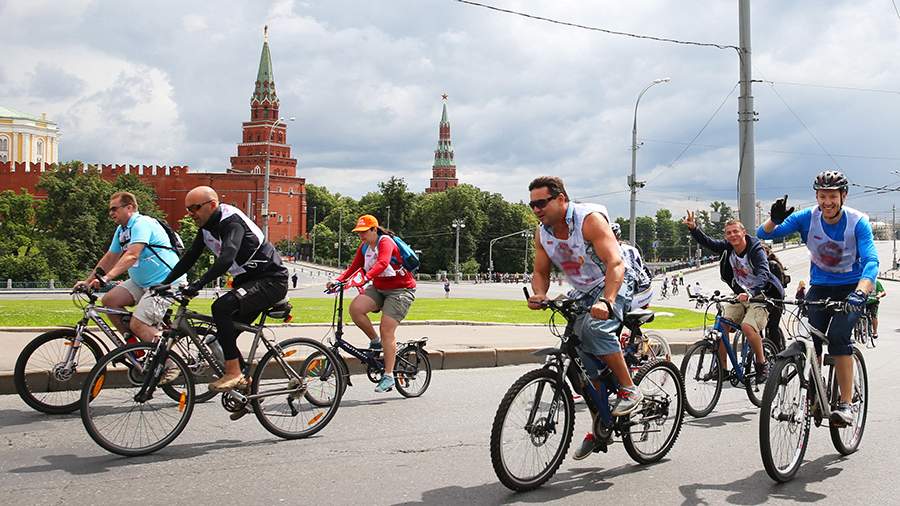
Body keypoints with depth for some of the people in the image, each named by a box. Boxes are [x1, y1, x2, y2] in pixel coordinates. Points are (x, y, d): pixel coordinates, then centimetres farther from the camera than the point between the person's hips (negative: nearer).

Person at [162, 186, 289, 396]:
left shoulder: (232, 222, -22)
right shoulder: (207, 226, 7)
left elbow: (226, 259, -37)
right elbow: (190, 257, 13)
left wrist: (198, 284, -44)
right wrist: (164, 283, 6)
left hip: (271, 280, -10)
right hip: (247, 281, 10)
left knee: (221, 307, -28)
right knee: (226, 334, 5)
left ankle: (234, 372, -22)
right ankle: (245, 383, 18)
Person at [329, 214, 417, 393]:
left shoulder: (385, 242, -19)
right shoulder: (364, 247, 5)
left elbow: (382, 263, -38)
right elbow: (353, 267, 0)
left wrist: (366, 277, -52)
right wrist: (338, 280, -17)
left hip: (400, 290, -7)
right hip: (378, 288, 7)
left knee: (387, 329, -15)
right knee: (355, 308, -20)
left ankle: (388, 376, -8)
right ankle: (375, 341, 2)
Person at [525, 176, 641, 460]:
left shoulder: (590, 220, -23)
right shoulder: (543, 234, -2)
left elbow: (615, 263, -32)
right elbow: (541, 272, 5)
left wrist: (605, 302, -47)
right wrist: (539, 295, -19)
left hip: (614, 287, -7)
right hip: (582, 295, 7)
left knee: (594, 326, -36)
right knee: (583, 365, 0)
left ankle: (629, 389, -20)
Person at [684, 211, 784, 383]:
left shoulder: (756, 250, -19)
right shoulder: (727, 248, -1)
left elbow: (763, 274, -33)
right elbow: (707, 242, 0)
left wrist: (751, 293, -50)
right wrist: (693, 228, -19)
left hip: (760, 297, -6)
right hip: (740, 296, 6)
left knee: (747, 326, -30)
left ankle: (762, 364, -10)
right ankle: (722, 368, -3)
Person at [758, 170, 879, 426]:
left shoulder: (858, 222, -17)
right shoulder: (807, 217, -10)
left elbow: (871, 260, -29)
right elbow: (763, 234, -14)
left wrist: (860, 291, -48)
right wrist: (774, 220, -37)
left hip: (852, 288, -3)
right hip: (819, 287, 3)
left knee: (837, 335, -25)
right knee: (811, 339, -16)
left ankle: (846, 404, -20)